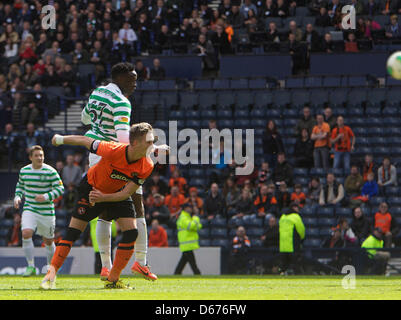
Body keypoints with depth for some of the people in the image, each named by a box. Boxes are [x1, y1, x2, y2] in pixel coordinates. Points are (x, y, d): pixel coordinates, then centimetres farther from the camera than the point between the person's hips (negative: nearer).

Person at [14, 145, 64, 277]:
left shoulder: (50, 172, -10)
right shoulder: (24, 171, 3)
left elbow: (60, 188, -10)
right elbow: (20, 185, 20)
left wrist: (47, 196, -24)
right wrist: (18, 197, 1)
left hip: (47, 211, -2)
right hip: (29, 210, 2)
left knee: (48, 241, 10)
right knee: (26, 234, -22)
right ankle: (31, 266, -14)